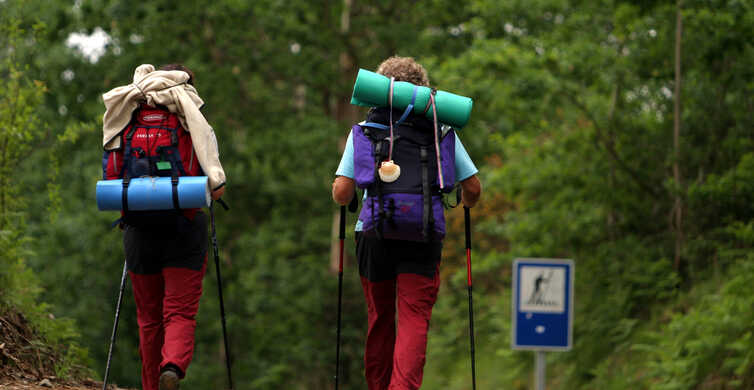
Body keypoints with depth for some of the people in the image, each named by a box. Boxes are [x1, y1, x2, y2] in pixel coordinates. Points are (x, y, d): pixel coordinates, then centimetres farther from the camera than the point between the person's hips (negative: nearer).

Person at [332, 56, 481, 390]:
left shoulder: (364, 131, 9)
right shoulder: (441, 131, 11)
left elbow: (341, 194, 3)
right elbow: (473, 189, 10)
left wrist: (342, 198, 27)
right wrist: (466, 205, 33)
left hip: (375, 232, 1)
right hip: (424, 236, -1)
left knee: (380, 318, 15)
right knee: (415, 318, -3)